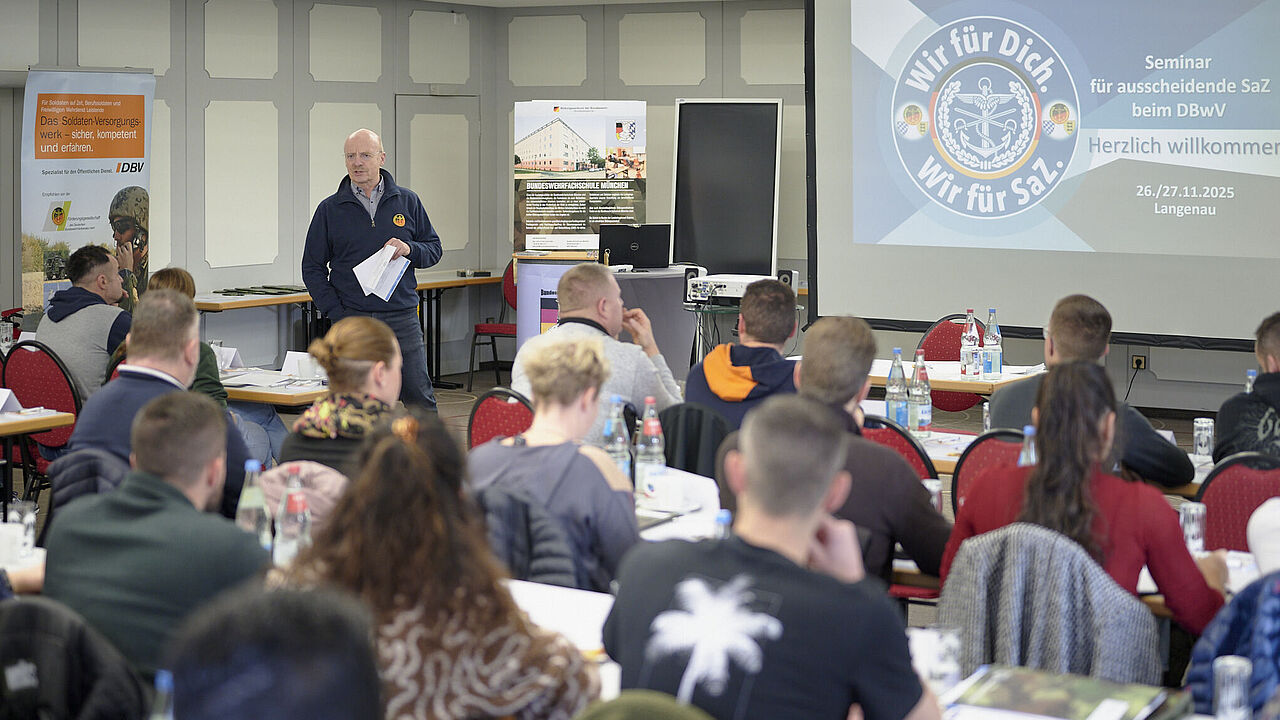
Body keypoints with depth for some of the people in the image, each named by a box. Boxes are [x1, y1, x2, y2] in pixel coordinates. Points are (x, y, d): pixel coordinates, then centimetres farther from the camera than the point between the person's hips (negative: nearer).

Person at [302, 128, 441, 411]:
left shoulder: (407, 201, 8)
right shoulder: (330, 209, 5)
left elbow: (434, 249, 14)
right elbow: (312, 268, 6)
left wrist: (409, 249, -9)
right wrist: (337, 313, -4)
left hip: (402, 320, 1)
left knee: (420, 399, 0)